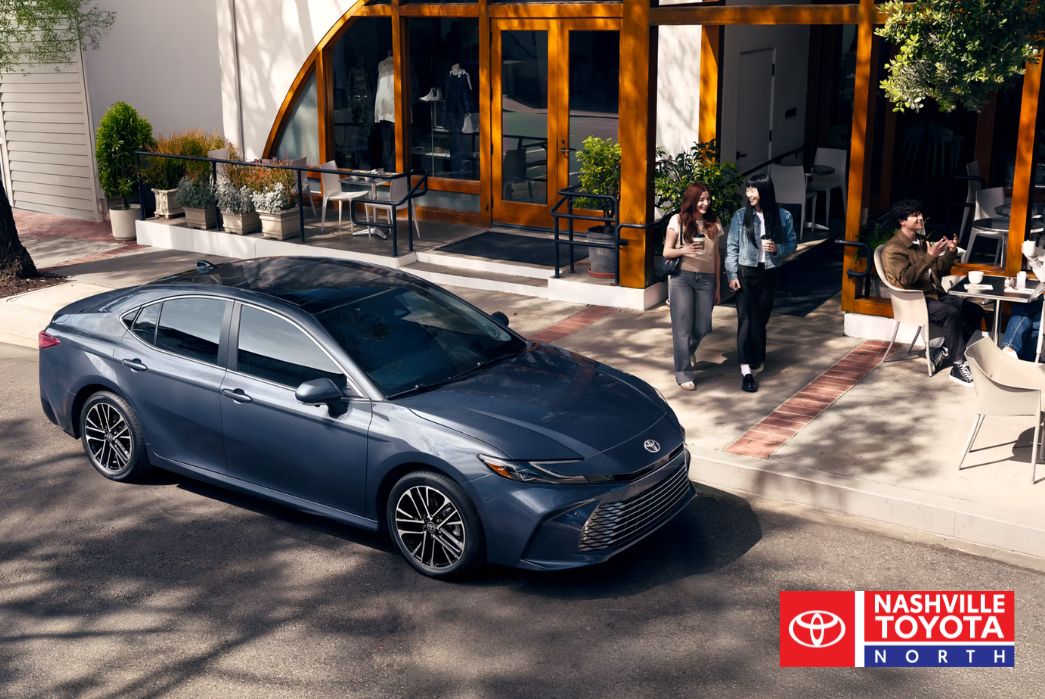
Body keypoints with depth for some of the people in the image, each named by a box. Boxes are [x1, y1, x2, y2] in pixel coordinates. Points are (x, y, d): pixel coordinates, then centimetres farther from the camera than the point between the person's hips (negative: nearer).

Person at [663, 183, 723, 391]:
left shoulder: (714, 223, 9)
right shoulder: (678, 220, 0)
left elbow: (716, 255, 14)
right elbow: (667, 251, 1)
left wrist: (717, 286, 14)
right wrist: (684, 250, -20)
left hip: (706, 279, 3)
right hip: (682, 278, -3)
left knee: (702, 327, 3)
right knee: (683, 327, -4)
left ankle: (687, 354, 35)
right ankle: (684, 373, 4)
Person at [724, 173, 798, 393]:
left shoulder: (783, 216, -3)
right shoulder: (741, 215, -5)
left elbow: (792, 243, 6)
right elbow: (732, 247, -4)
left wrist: (778, 248, -15)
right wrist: (732, 275, -10)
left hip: (770, 274, 2)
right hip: (746, 272, -2)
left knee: (762, 318, 13)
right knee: (746, 319, -7)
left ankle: (757, 359, 34)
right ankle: (746, 371, -10)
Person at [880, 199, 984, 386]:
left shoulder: (921, 241, 15)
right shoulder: (893, 248, -11)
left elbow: (938, 270, 19)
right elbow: (905, 279, -26)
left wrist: (950, 252, 2)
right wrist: (929, 256, -28)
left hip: (935, 293, 9)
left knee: (975, 311, -3)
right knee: (951, 313, -31)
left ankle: (943, 353, -3)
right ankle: (958, 367, -26)